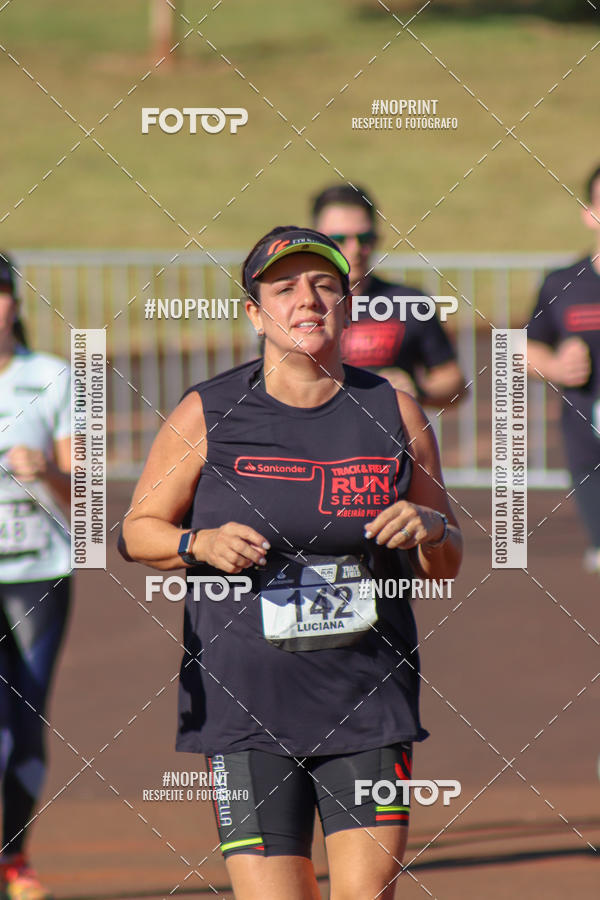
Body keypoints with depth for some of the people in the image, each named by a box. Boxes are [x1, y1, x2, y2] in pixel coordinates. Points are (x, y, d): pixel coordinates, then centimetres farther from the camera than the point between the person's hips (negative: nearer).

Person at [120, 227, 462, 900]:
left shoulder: (395, 414, 7)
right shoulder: (206, 415, 0)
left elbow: (447, 566, 15)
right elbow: (137, 531, 9)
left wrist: (431, 529, -8)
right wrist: (200, 544, -11)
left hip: (370, 706, 2)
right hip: (246, 705, -2)